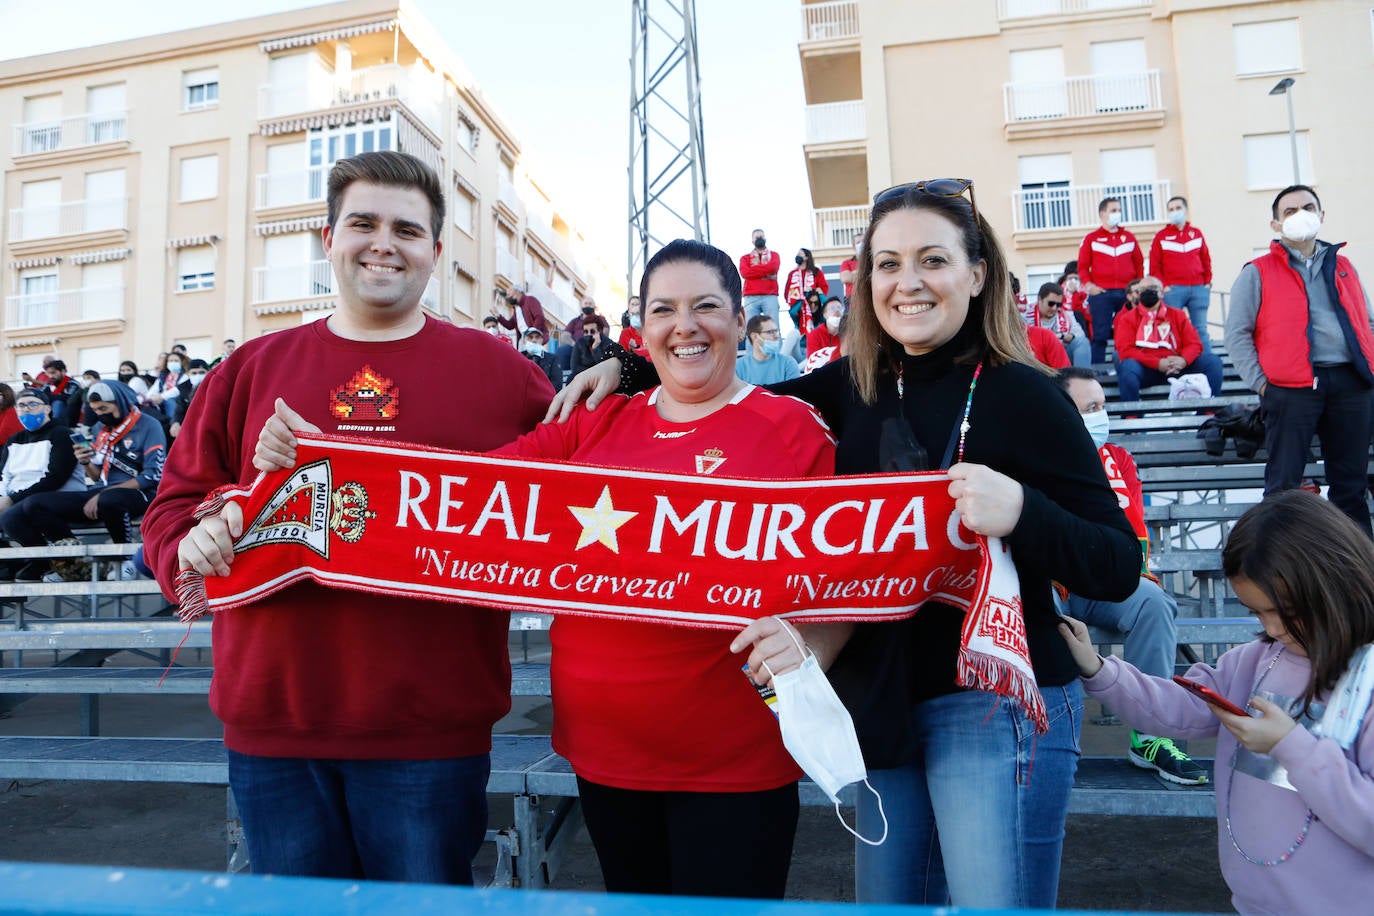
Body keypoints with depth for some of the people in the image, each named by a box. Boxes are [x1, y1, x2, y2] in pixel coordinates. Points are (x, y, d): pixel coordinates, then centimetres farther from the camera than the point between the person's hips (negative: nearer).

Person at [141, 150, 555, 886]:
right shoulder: (252, 369, 10)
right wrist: (192, 541, -8)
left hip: (430, 724, -2)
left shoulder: (499, 370, 4)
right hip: (271, 722, 3)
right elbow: (177, 501, 12)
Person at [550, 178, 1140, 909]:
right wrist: (626, 369, 6)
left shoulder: (1019, 394, -11)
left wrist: (1019, 510, -30)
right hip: (885, 704, 6)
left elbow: (1118, 567, -12)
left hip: (996, 708, -5)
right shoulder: (856, 386, 3)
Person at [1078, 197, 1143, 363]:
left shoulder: (1129, 237, 15)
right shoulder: (1091, 239, 7)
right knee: (1100, 336, -4)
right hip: (1101, 294, -3)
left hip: (1128, 293, 3)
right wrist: (1088, 285, -10)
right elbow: (1082, 266, 3)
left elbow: (1139, 264, 15)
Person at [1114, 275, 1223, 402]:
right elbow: (1125, 350, -6)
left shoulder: (1178, 315, 18)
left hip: (1175, 367, 3)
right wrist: (1158, 363, -18)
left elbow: (1194, 344, 9)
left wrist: (1183, 360, -16)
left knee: (1212, 361, -12)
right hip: (1145, 369, -3)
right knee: (1127, 366, -35)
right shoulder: (1127, 319, 9)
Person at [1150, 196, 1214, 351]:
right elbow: (1154, 265, 1)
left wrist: (1207, 282, 7)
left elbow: (1206, 259, 16)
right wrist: (1163, 285, -8)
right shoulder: (1161, 236, 6)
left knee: (1201, 330, 4)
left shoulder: (1196, 233, 14)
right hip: (1173, 290, -2)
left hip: (1199, 288, 3)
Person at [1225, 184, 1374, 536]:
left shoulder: (1342, 266, 18)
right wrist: (1260, 382, -9)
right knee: (1284, 482, -2)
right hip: (1292, 388, -4)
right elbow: (1237, 333, -3)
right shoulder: (1258, 272, 3)